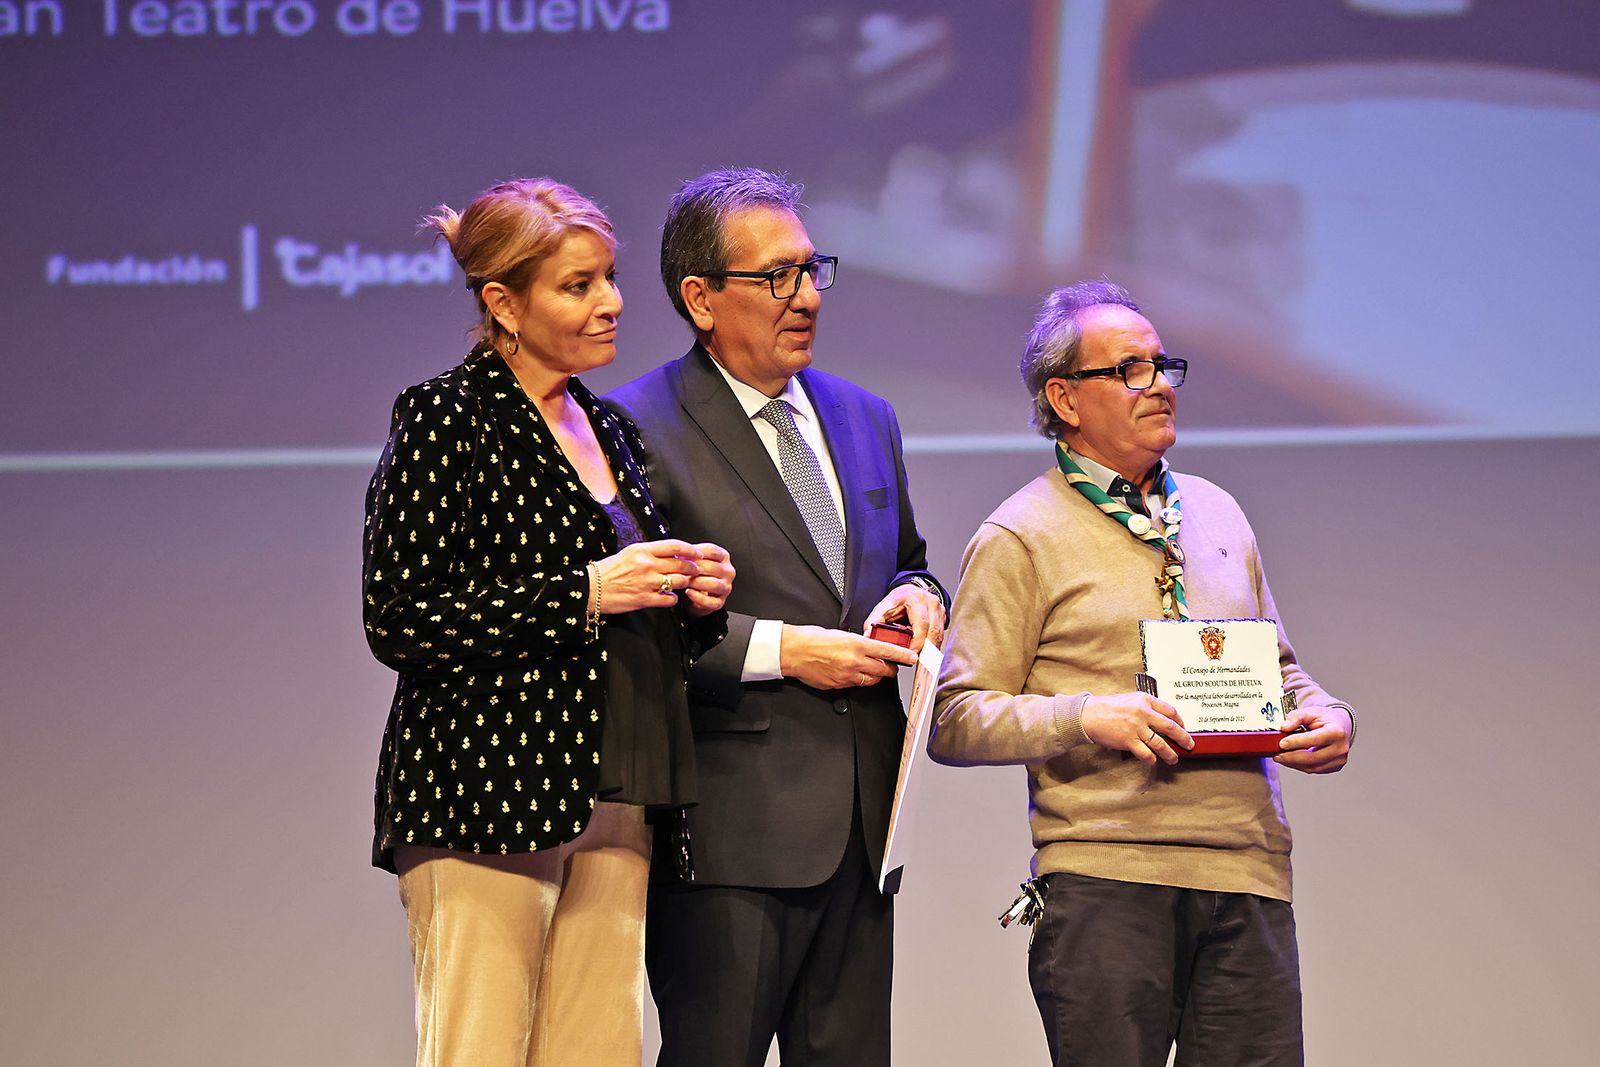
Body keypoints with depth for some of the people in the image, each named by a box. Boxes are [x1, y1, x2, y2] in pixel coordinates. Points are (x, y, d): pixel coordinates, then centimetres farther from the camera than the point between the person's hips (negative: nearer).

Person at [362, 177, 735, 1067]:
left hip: (611, 808, 7)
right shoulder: (446, 420, -5)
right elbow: (398, 621, -12)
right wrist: (585, 593, -15)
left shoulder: (608, 429, 18)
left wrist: (694, 599, 4)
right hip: (485, 800, -7)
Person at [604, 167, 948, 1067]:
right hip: (733, 822, -7)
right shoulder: (643, 428, -6)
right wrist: (781, 650, -16)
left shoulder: (865, 419, 17)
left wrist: (916, 597, 5)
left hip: (861, 823, 7)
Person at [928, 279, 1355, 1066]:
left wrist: (1328, 718, 5)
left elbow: (1276, 669, 27)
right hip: (1104, 876, -5)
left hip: (1246, 871, 5)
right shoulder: (1020, 539, 1)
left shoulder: (1216, 514, 20)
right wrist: (1087, 717, -17)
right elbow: (955, 722, -4)